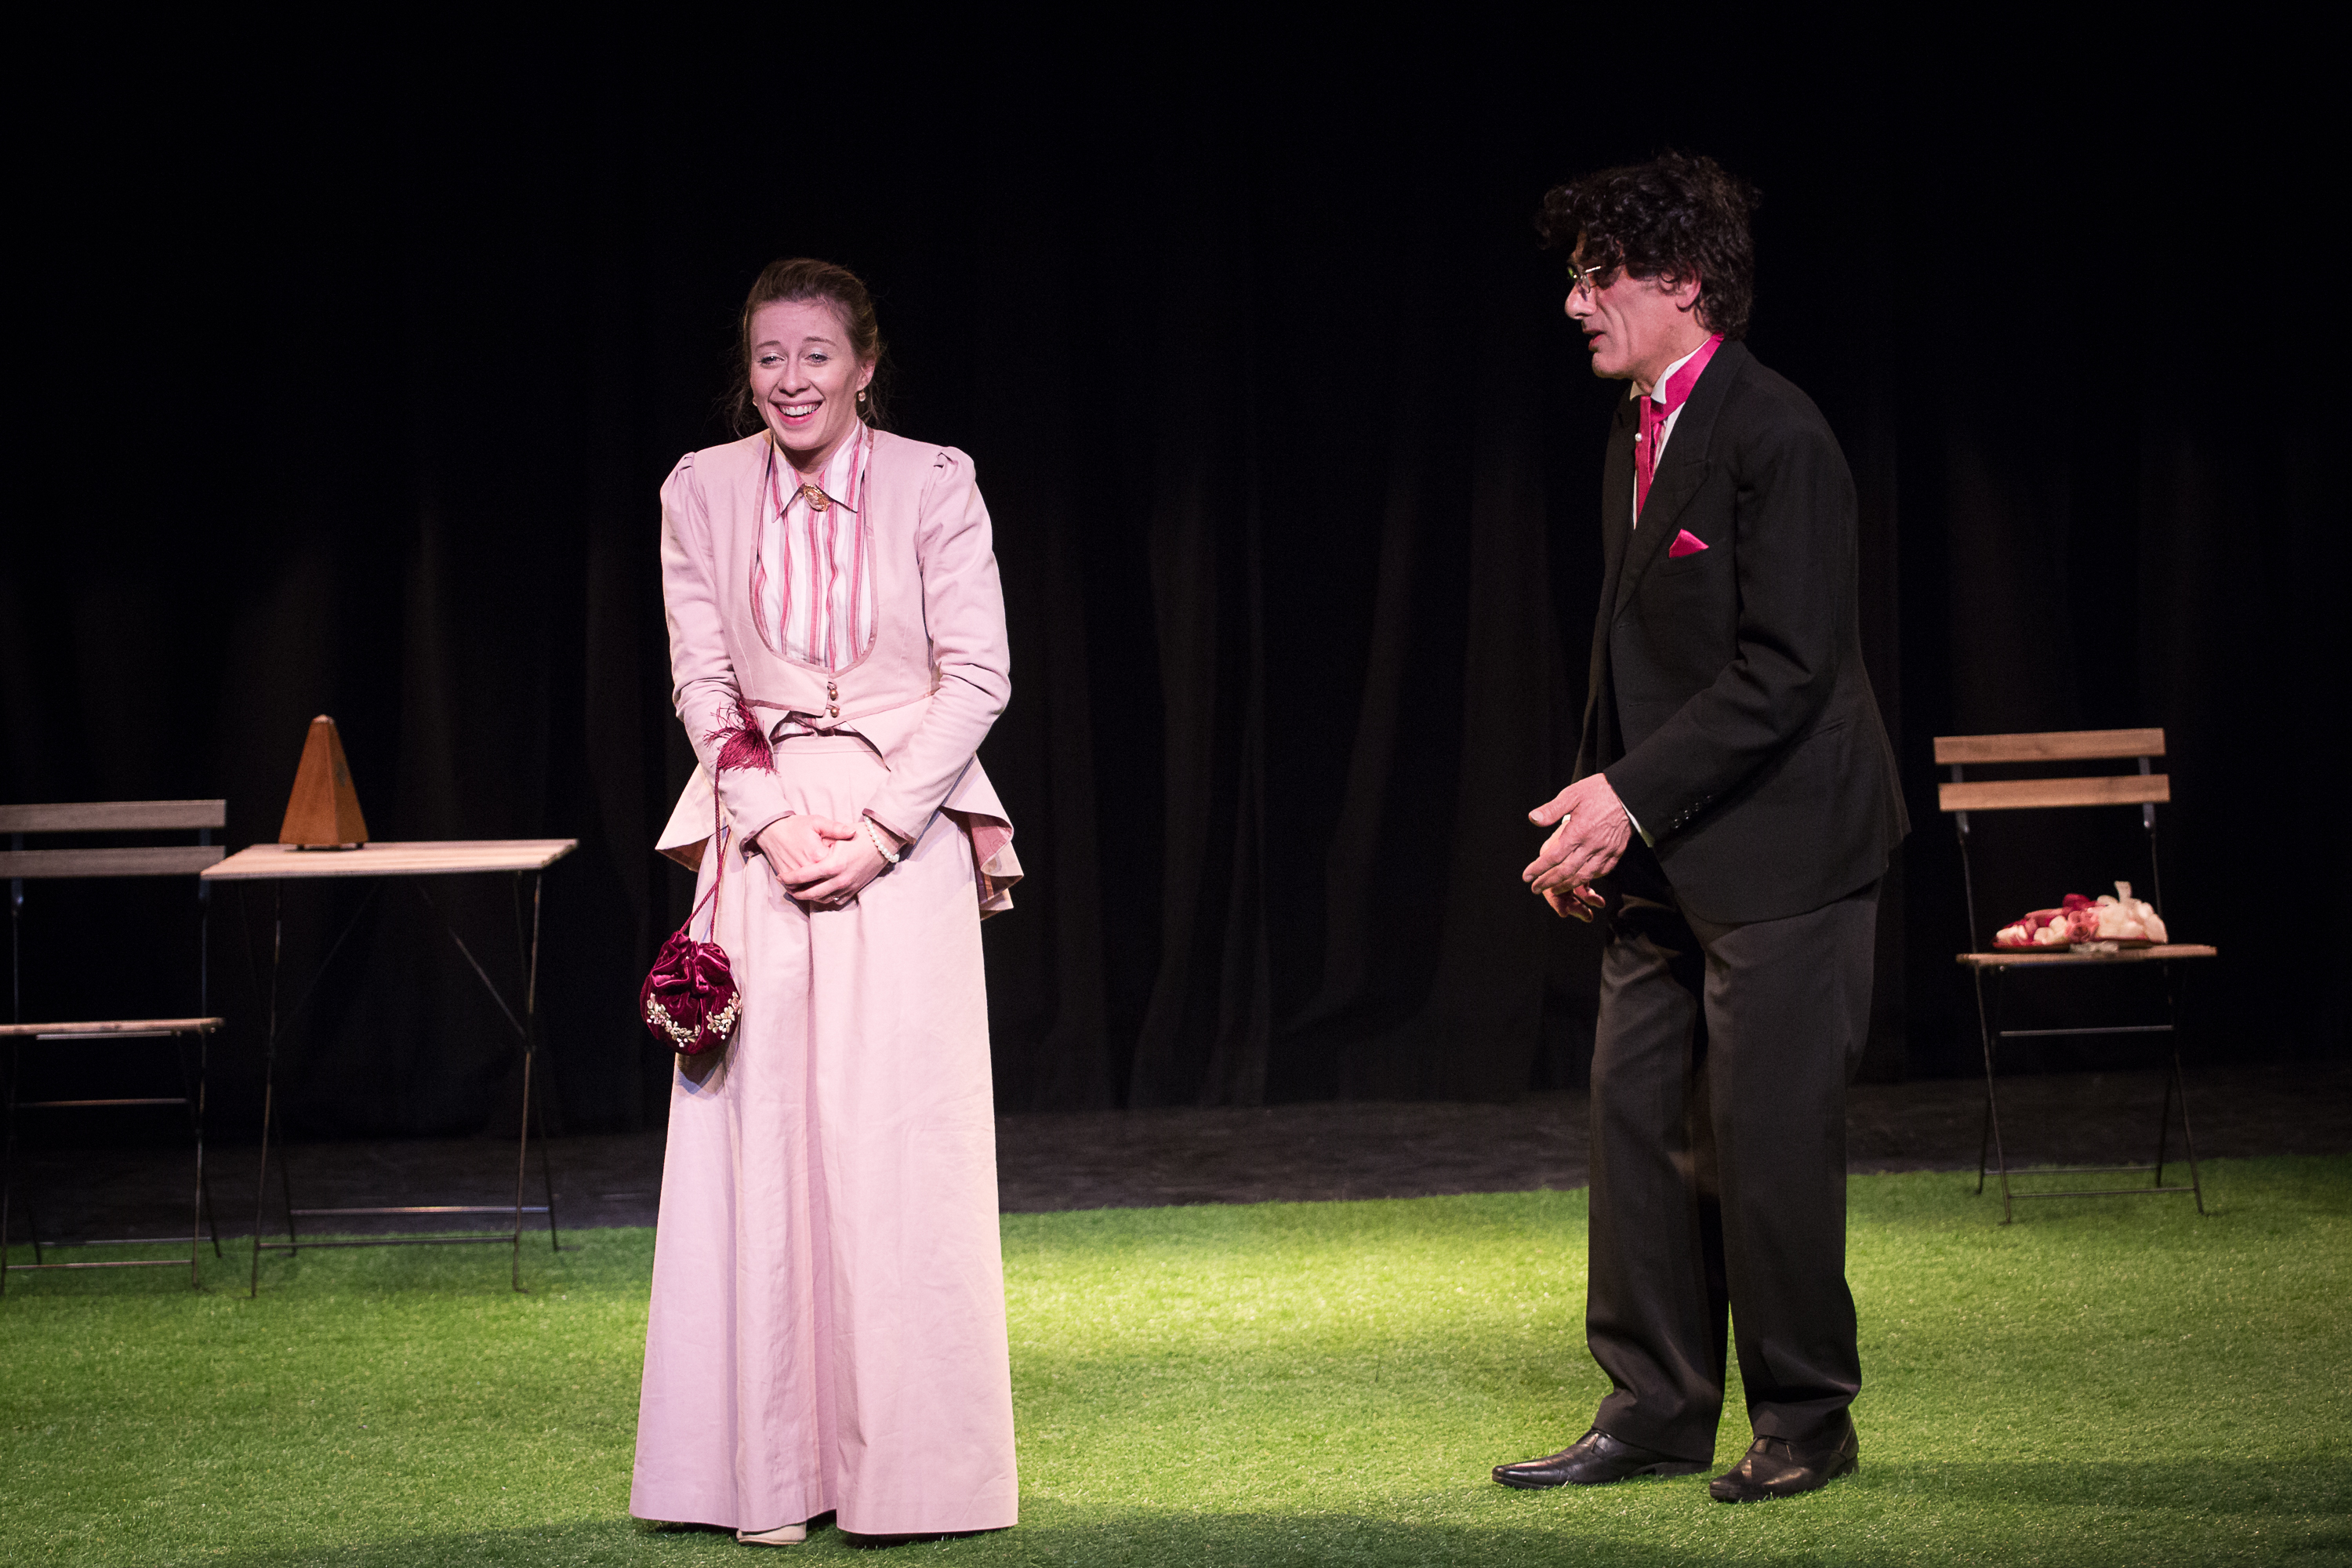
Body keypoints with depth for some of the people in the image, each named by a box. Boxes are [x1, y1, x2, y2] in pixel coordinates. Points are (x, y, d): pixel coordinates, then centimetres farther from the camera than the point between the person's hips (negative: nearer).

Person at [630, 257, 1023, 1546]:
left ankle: (913, 1464, 6)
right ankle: (772, 1466, 8)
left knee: (898, 1139, -3)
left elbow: (978, 677, -4)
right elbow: (702, 681, 4)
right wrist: (772, 822, -8)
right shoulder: (702, 493, 4)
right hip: (765, 833, 2)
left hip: (903, 837, -2)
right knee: (762, 1132, 1)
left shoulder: (932, 485, -3)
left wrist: (881, 831, -11)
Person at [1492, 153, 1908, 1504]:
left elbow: (1785, 671, -21)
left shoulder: (1776, 437, -16)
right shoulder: (1640, 436, 13)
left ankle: (1806, 1418, 11)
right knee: (1638, 1120, 9)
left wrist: (1633, 792, -21)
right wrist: (1600, 804, 7)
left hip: (1781, 849, -9)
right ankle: (1659, 1409, 18)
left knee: (1764, 1138, -2)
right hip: (1667, 860, 9)